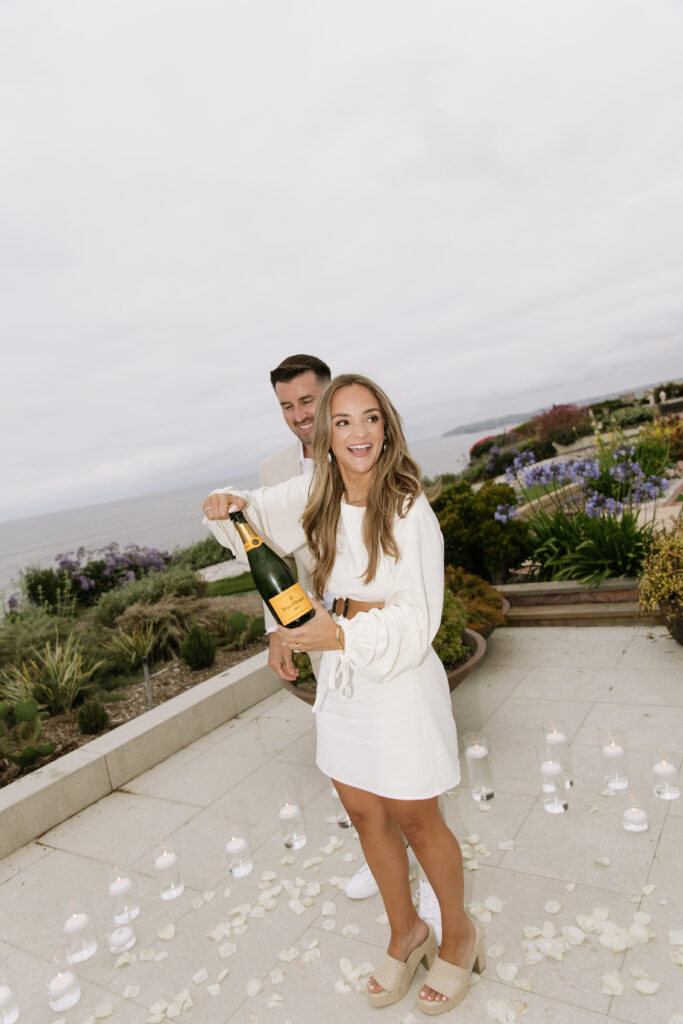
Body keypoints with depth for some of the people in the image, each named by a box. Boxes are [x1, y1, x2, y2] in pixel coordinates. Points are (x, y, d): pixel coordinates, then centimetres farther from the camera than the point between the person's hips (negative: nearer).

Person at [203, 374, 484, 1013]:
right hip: (338, 679, 6)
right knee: (365, 815, 19)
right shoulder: (316, 494, -3)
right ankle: (405, 935, 45)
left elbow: (418, 619, -19)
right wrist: (226, 505, -11)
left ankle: (458, 938, 42)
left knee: (416, 821, 12)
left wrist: (341, 635, -31)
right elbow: (255, 513, 12)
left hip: (400, 681, -5)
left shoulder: (408, 509, -20)